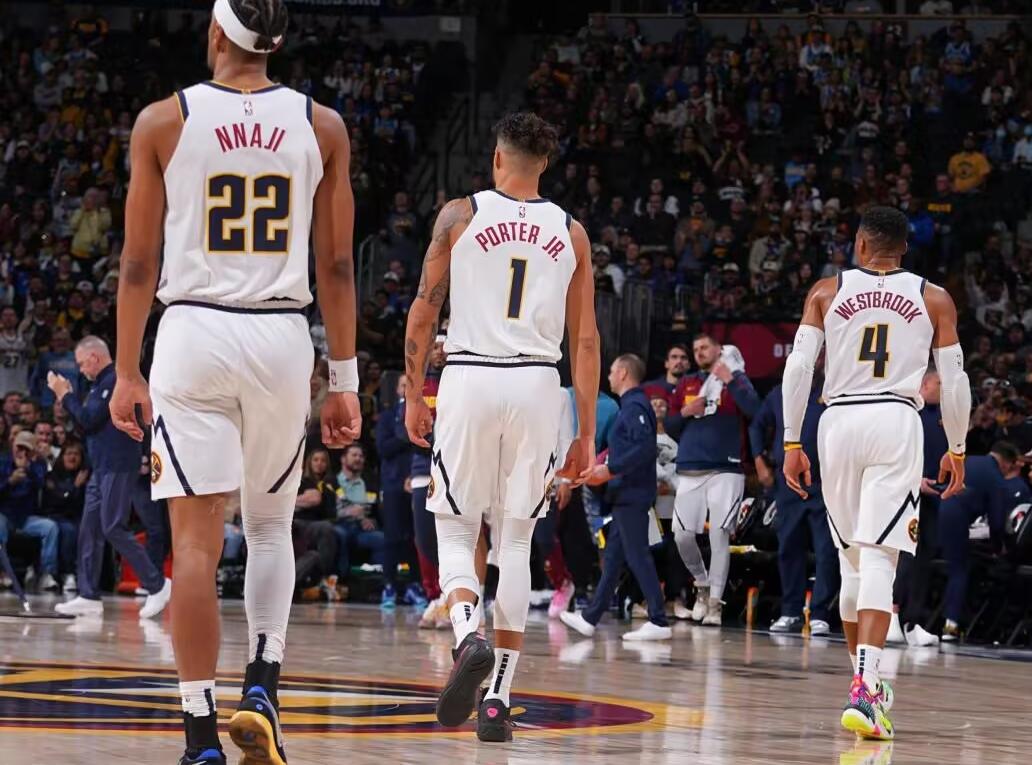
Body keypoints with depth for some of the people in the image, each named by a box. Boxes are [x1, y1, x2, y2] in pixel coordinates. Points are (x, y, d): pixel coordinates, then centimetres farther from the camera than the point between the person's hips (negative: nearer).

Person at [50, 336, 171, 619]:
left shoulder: (115, 381, -12)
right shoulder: (102, 383, 20)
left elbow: (89, 420, -16)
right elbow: (87, 422, 23)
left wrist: (65, 394, -5)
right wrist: (66, 397, 13)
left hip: (119, 468, -10)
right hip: (102, 468, 10)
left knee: (113, 529, -12)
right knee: (90, 530, 6)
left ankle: (157, 584, -5)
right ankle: (89, 597, 6)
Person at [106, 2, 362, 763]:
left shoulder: (164, 121, 0)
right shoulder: (322, 126, 4)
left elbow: (138, 263, 1)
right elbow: (336, 266, 4)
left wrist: (127, 373, 8)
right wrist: (345, 379, 9)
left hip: (193, 332, -2)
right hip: (283, 337, 2)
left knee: (196, 538, -1)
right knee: (271, 524, 19)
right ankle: (262, 687, 0)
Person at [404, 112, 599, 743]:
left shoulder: (460, 215, 3)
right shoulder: (571, 232, 9)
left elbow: (424, 311, 3)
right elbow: (585, 338, 8)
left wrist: (414, 394, 13)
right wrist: (587, 435, 11)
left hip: (469, 378, -2)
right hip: (538, 384, 2)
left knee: (455, 530, 9)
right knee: (516, 540, 8)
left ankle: (470, 635, -22)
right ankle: (498, 700, 4)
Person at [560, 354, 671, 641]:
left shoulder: (635, 406, -13)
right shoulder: (631, 405, 18)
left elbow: (644, 448, -24)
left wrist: (610, 469, -20)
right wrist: (605, 469, 18)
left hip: (631, 495, -11)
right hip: (625, 495, 11)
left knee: (637, 556, -10)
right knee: (613, 556, 13)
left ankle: (659, 622, -11)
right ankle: (590, 618, 19)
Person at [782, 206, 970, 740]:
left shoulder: (827, 292, 10)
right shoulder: (933, 299, 9)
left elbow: (798, 367, 1)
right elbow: (954, 382, 7)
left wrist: (792, 443, 5)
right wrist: (957, 450, 18)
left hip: (839, 422, 2)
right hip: (897, 422, -2)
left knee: (853, 560, 17)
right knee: (879, 561, -10)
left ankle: (865, 681, 26)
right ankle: (863, 690, -27)